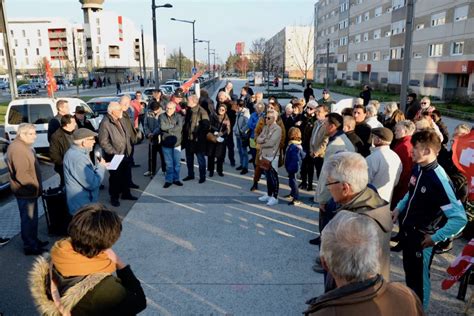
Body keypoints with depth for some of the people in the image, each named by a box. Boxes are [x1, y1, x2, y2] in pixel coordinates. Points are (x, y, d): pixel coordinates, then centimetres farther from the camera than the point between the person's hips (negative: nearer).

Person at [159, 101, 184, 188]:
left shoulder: (178, 116, -2)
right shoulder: (162, 116, -2)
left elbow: (180, 127, -16)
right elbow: (162, 127, -17)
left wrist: (168, 129, -14)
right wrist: (173, 126, -11)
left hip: (176, 143, 1)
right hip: (166, 144, -1)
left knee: (177, 163, 9)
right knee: (169, 164, 6)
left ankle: (176, 179, 23)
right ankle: (168, 180, 17)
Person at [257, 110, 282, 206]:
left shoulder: (277, 129, -12)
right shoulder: (265, 127, 12)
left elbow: (271, 142, -20)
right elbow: (258, 139, 6)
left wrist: (262, 144, -7)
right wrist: (265, 139, -13)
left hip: (272, 156, -7)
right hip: (265, 155, 7)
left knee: (273, 177, -1)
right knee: (268, 176, 16)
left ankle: (275, 197, 6)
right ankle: (269, 195, 27)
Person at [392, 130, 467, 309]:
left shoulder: (439, 180, -28)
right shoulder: (417, 169, -3)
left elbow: (460, 218, -28)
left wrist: (435, 238, -22)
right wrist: (399, 208, 5)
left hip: (422, 237, -7)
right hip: (407, 231, 7)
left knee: (419, 277, 15)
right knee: (409, 272, 25)